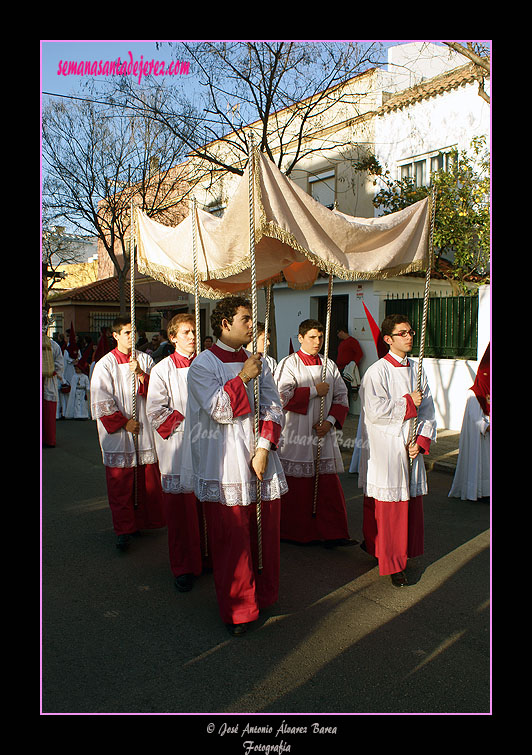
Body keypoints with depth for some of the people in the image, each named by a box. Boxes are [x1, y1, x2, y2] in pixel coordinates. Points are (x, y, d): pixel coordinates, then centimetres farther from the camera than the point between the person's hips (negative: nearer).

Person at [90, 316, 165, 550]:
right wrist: (124, 422, -9)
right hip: (118, 433, -2)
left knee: (147, 478, 7)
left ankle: (143, 521, 23)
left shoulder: (145, 360, 7)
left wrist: (141, 374, -15)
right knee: (120, 482, 0)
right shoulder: (105, 364, -1)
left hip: (145, 429, 3)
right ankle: (124, 530, 10)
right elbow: (101, 401, -4)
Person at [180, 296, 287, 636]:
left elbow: (273, 408, 4)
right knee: (232, 539, 2)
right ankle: (237, 610, 20)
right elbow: (219, 409, -16)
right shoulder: (204, 363, -5)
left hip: (260, 460, 5)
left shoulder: (259, 362, 10)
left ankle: (263, 596, 33)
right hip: (226, 465, -5)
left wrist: (264, 449, -7)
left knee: (266, 533, 12)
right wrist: (243, 377, -12)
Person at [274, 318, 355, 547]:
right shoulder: (289, 364, -4)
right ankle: (293, 533, 18)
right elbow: (282, 396, -16)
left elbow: (341, 397, 11)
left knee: (328, 485, 4)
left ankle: (332, 533, 13)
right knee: (296, 488, 3)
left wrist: (330, 421, -5)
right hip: (296, 436, -4)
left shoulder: (329, 365, 11)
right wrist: (314, 390, -12)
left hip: (323, 434, 5)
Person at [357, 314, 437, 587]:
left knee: (411, 501, 13)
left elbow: (427, 410, 9)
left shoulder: (416, 370, 10)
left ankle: (402, 552, 31)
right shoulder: (377, 371, -10)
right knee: (388, 507, 1)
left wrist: (421, 441, -4)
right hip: (385, 450, -6)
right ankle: (391, 563, 14)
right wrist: (409, 403, -10)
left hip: (411, 449, 6)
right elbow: (376, 411, -20)